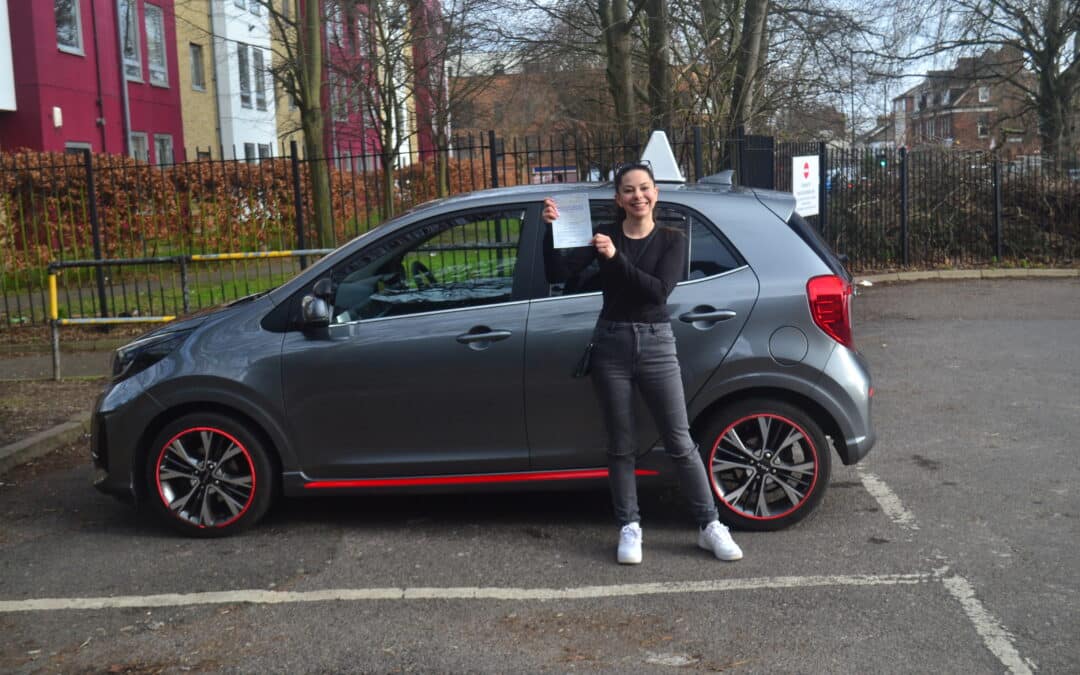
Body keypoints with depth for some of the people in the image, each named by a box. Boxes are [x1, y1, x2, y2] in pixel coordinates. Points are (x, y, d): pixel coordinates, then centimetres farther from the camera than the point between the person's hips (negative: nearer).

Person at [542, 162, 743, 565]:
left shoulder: (672, 240, 3)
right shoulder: (603, 238, 5)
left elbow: (660, 289, -13)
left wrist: (616, 258, -21)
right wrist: (553, 229, -19)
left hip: (656, 343, -1)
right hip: (611, 343, 1)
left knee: (680, 443, 3)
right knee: (621, 446, 7)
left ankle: (709, 525, 13)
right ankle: (629, 528, 18)